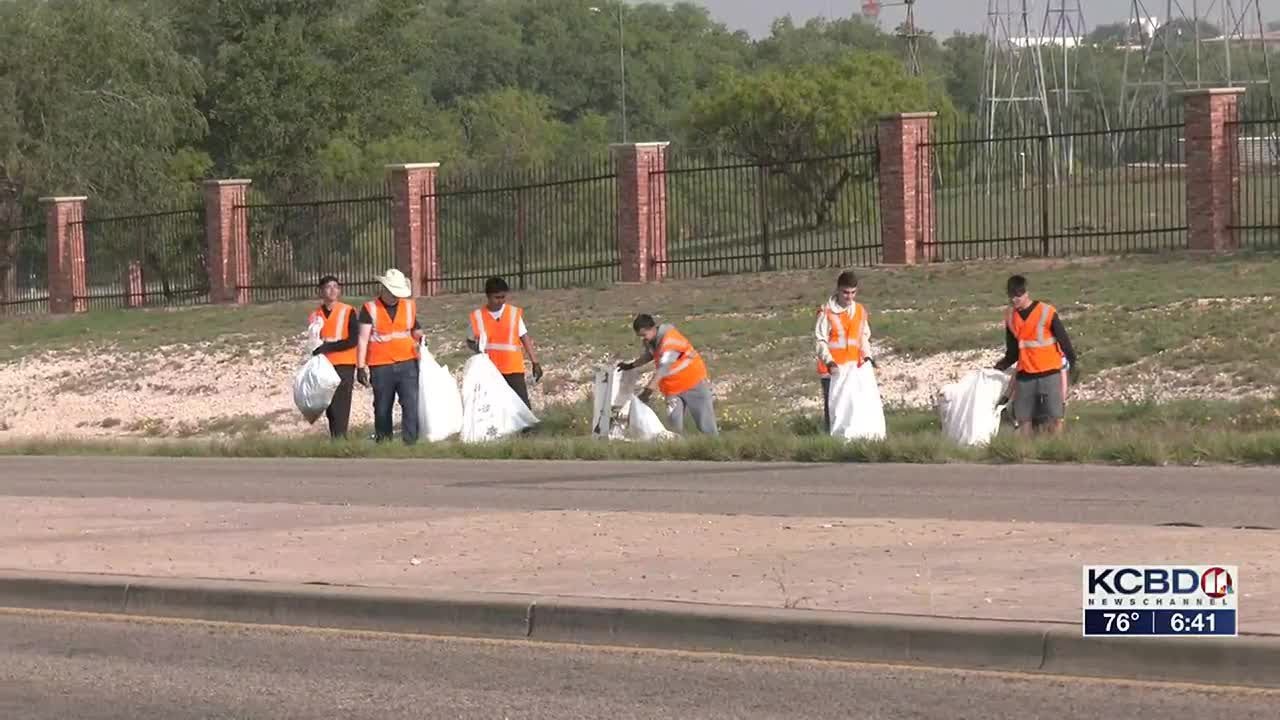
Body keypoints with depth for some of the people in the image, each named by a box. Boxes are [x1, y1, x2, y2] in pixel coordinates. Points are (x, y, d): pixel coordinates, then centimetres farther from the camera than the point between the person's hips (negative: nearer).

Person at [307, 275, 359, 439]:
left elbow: (353, 341, -10)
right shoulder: (316, 316, 10)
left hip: (344, 366, -4)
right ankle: (335, 439, 8)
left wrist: (327, 347, -16)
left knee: (340, 406, -13)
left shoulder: (348, 312, -2)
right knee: (330, 409, 4)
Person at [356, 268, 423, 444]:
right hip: (381, 368, -1)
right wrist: (361, 367, -7)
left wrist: (420, 337, -1)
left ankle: (411, 442, -12)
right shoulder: (370, 309, 0)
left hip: (407, 364, 1)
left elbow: (415, 330, 23)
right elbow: (363, 339, -2)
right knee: (382, 409, 7)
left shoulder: (409, 306, 10)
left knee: (411, 404, -12)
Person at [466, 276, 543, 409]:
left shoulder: (514, 313, 0)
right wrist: (476, 348, -12)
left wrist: (535, 362, -1)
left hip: (513, 369, 0)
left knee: (523, 405, -4)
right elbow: (470, 341, 11)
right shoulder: (478, 316, 0)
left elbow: (525, 338, 4)